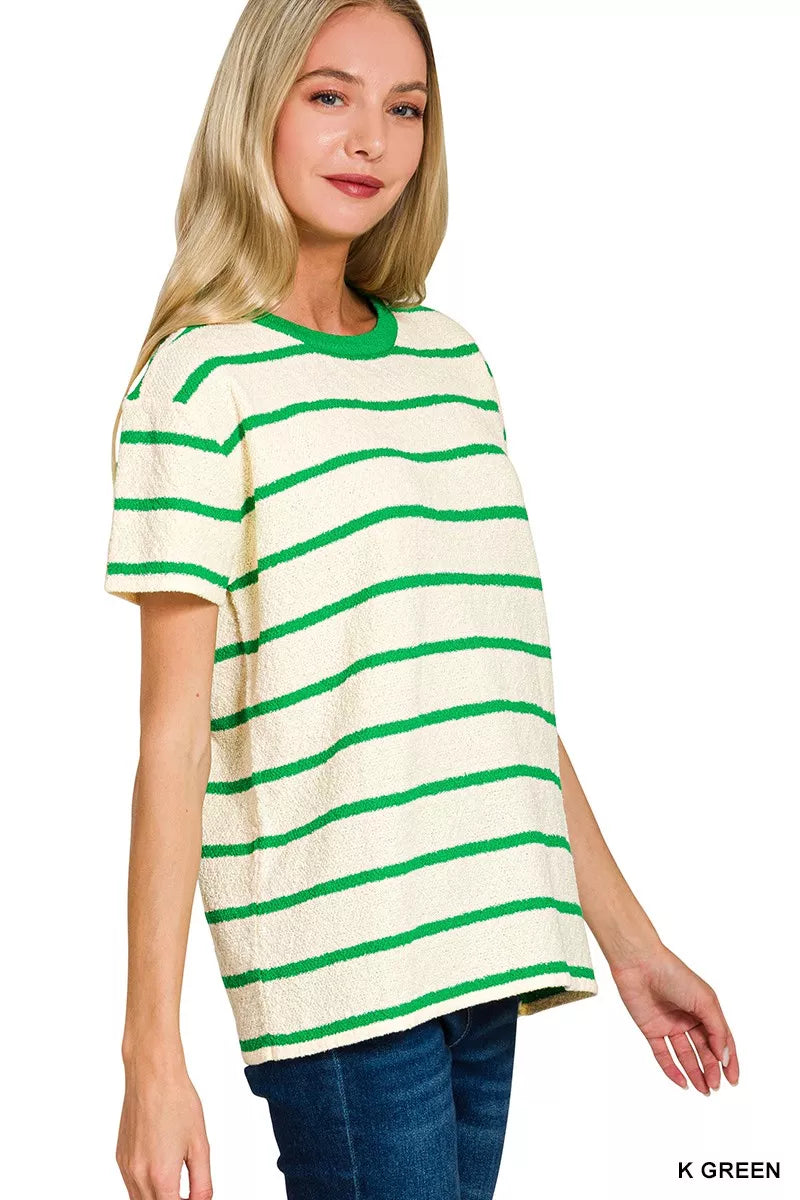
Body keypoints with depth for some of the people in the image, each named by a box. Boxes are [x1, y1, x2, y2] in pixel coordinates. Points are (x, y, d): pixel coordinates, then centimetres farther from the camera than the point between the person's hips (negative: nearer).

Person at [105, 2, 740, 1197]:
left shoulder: (451, 357, 15)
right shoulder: (204, 377, -4)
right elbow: (174, 736, -7)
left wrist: (629, 938, 18)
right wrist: (152, 1048, -12)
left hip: (486, 959, 6)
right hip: (336, 972, -6)